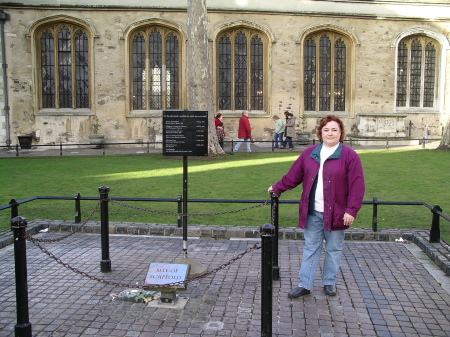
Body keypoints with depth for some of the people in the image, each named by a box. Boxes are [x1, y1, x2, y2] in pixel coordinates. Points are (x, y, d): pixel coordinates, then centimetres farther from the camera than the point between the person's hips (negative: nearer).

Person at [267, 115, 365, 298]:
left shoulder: (349, 156, -7)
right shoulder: (310, 153, 5)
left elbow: (357, 186, -10)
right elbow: (293, 175, 12)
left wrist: (351, 210, -15)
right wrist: (277, 188, 15)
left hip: (335, 212, -3)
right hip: (312, 212, 3)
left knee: (334, 249, 12)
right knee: (310, 248, 9)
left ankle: (329, 282, 29)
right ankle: (305, 285, 16)